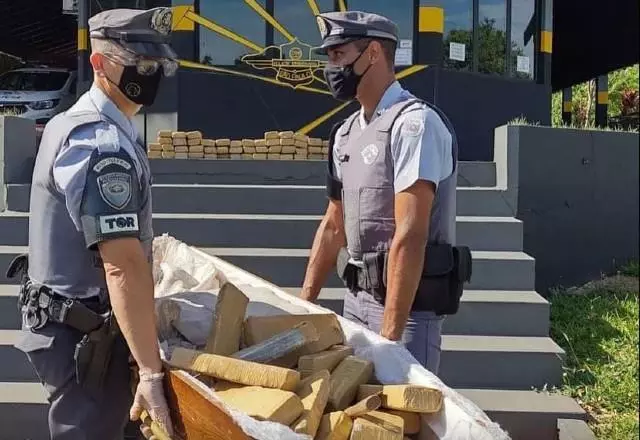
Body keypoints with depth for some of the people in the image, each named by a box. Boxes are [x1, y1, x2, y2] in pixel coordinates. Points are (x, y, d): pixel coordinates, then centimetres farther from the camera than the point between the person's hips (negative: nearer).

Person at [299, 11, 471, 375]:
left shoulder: (414, 123, -16)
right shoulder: (346, 132, 10)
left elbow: (409, 237, -23)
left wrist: (390, 333, -25)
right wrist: (303, 304, 14)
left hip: (407, 301, -8)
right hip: (356, 297, 8)